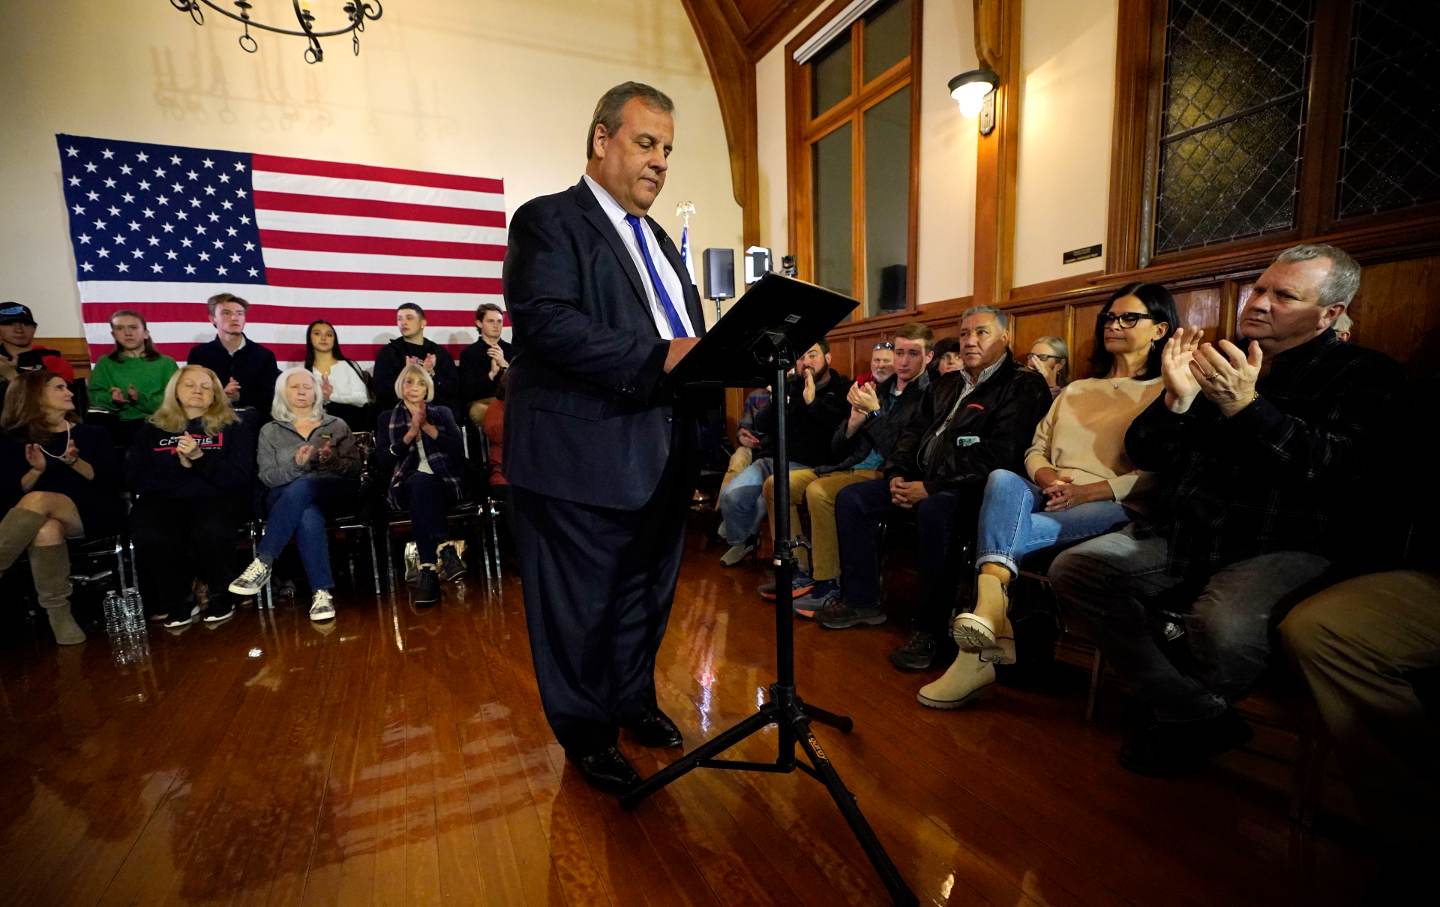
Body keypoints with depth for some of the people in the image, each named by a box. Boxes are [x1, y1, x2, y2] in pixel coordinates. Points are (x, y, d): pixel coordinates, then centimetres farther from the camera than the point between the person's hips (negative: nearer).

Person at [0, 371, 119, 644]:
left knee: (38, 501, -33)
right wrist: (37, 470, -10)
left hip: (92, 512, -1)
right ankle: (59, 616, -35)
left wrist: (74, 462, -12)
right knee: (46, 529, -36)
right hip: (45, 517, 1)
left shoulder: (92, 434, 17)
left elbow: (107, 481, 4)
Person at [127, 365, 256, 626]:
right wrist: (179, 464, -7)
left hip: (217, 498, -2)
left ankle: (220, 596, -9)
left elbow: (241, 477, 0)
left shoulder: (233, 427, 13)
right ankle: (174, 602, -6)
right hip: (163, 499, 2)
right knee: (151, 538, -31)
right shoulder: (151, 429, 19)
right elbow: (136, 478, 9)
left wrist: (200, 458, -13)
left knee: (211, 533, -35)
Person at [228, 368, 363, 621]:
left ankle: (262, 563, -33)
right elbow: (267, 477, 6)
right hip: (286, 497, 0)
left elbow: (355, 468, 8)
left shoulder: (337, 425, 17)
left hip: (333, 494, 0)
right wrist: (296, 465, -14)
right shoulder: (270, 431, 17)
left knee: (299, 488, -36)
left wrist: (333, 460, -13)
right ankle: (321, 592, -40)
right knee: (308, 516, -37)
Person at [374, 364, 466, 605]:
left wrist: (427, 427, -6)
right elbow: (382, 463, 5)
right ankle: (444, 551, -44)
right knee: (419, 482, -35)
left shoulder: (442, 413, 19)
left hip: (444, 483, 0)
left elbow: (458, 451, 3)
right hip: (404, 487, 0)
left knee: (422, 485, -35)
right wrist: (410, 434, -5)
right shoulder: (387, 418, 20)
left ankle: (428, 570, -41)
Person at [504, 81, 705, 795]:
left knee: (646, 595, 20)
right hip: (585, 459, -8)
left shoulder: (658, 239, 22)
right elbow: (545, 320, -20)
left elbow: (685, 331, 22)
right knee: (580, 607, 8)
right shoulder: (548, 219, -3)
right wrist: (658, 358, -27)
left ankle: (633, 701, 42)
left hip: (662, 459, 8)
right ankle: (586, 733, 30)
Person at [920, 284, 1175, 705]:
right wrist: (1048, 478, -5)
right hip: (1050, 497, 4)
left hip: (1115, 508, -4)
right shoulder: (1076, 390, 28)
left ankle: (980, 648, -34)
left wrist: (1086, 491, -17)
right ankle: (989, 614, -48)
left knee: (1006, 530, -34)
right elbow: (1036, 450, 18)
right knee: (1003, 481, -33)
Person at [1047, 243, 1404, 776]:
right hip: (1185, 531, 5)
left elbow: (1334, 469, -16)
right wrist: (1177, 399, -9)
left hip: (1285, 544, -4)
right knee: (1073, 569, -17)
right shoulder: (1217, 360, 16)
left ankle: (1180, 720, 1)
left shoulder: (1363, 374, 4)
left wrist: (1246, 406, -25)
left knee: (1222, 627, -36)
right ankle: (1202, 717, -10)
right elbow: (1142, 454, 9)